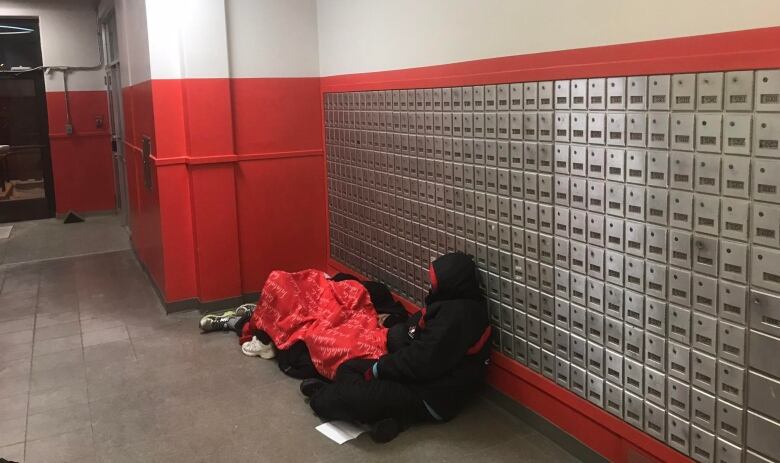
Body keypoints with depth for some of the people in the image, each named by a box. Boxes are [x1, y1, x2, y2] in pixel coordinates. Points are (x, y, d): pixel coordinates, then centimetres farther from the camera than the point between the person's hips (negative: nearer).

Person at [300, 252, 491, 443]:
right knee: (348, 368, 10)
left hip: (431, 399, -11)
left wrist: (378, 369, -15)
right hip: (425, 378, 11)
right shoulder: (456, 305, 6)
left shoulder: (457, 315, -27)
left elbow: (422, 361, -26)